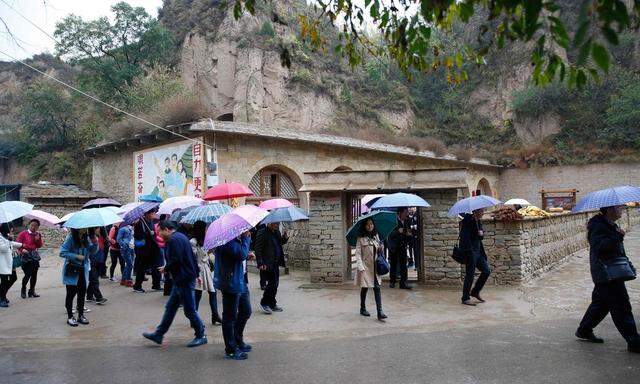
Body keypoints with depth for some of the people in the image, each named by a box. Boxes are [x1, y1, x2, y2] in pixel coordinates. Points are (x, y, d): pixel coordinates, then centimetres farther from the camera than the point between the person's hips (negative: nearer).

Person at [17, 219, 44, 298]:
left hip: (35, 256, 5)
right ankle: (23, 290, 13)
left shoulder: (38, 235, 11)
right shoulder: (23, 233, -4)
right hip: (26, 256, -5)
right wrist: (22, 250, -19)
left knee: (34, 274, 5)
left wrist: (38, 239, -7)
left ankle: (32, 291, 16)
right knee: (28, 274, -8)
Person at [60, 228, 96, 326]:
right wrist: (76, 256, -22)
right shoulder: (70, 238, -14)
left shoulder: (87, 238, 2)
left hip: (83, 270, 5)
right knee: (71, 293, 5)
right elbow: (62, 252, -18)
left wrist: (95, 243, -11)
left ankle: (81, 315, 24)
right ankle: (70, 317, 18)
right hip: (72, 270, -5)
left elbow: (92, 251, 6)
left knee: (82, 292, 10)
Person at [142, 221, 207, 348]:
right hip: (181, 280, 11)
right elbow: (192, 258, 19)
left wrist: (165, 268, -5)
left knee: (190, 310, -1)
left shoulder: (174, 240, -17)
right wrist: (196, 274, 20)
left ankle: (201, 336, 10)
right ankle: (158, 334, 22)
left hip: (184, 280, -11)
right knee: (170, 307, 14)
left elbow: (176, 261, -24)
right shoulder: (181, 237, 16)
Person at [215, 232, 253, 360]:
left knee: (246, 311, 21)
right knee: (230, 316, 2)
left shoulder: (237, 238, 10)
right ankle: (230, 350, 14)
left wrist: (247, 256, -1)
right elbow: (241, 254, -30)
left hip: (240, 281, 10)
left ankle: (238, 341, 38)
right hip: (231, 283, -10)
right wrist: (246, 237, -20)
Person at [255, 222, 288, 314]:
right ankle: (264, 303, 10)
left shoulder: (277, 232, 10)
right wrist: (260, 263, -21)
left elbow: (280, 243, 23)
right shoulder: (262, 233, -13)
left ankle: (272, 304, 24)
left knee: (275, 283, 12)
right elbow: (257, 249, -15)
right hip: (267, 264, -8)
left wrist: (285, 238, 0)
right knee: (271, 283, -8)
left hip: (276, 263, 8)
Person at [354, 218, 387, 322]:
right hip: (365, 266, -4)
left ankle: (380, 312, -7)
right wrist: (360, 266, -19)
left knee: (377, 288, -4)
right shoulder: (361, 238, -7)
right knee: (364, 288, 7)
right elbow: (358, 253, -10)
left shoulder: (376, 236, 9)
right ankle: (362, 309, 26)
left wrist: (381, 249, -3)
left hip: (375, 266, 4)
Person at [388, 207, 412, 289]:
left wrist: (408, 234, -5)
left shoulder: (406, 221, 5)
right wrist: (398, 232, -33)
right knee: (393, 264, 7)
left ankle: (403, 283, 1)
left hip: (403, 246, 4)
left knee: (403, 265, -2)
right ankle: (392, 282, 20)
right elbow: (390, 234, -18)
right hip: (394, 247, -4)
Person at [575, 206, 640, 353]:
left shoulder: (611, 225, 17)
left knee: (601, 302, 17)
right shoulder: (598, 226, -17)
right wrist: (617, 236, -32)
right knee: (621, 307, -6)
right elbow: (598, 246, -30)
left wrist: (628, 264, 22)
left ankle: (584, 330, 28)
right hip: (608, 275, -11)